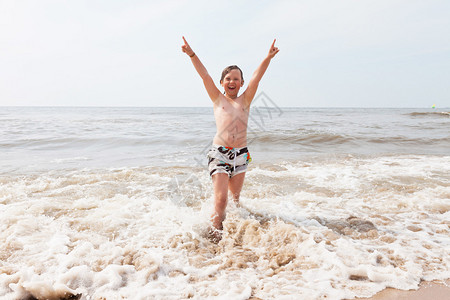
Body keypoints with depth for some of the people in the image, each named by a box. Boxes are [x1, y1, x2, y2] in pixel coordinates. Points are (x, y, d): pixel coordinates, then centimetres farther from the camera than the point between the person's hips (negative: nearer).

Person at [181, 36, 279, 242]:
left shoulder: (245, 100, 12)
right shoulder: (217, 99, 9)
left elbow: (256, 77, 1)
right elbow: (204, 75, 1)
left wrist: (268, 58, -8)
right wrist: (192, 55, -7)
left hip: (241, 154, 3)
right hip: (219, 153, -2)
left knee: (235, 197, 14)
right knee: (221, 198, -9)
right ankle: (215, 236, 6)